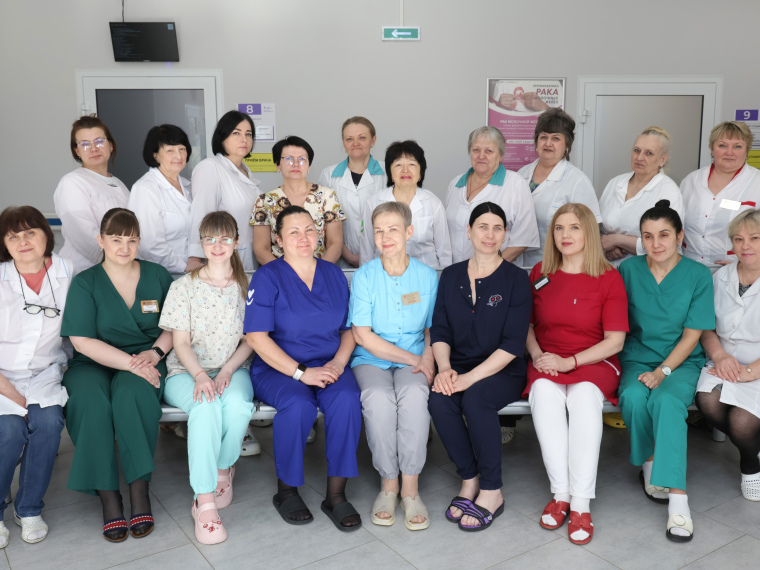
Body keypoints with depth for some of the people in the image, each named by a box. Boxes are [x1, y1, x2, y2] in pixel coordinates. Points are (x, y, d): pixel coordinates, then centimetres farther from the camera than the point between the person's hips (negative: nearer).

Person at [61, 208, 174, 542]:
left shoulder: (157, 276, 9)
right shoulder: (85, 283, 1)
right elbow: (83, 341, -8)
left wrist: (155, 351, -8)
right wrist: (131, 362, -18)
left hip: (145, 362, 1)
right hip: (93, 365, 0)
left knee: (131, 391, -34)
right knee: (90, 399, -33)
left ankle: (140, 489, -26)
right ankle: (108, 496, -24)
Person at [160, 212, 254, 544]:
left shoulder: (245, 286, 7)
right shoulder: (184, 287, 3)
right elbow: (180, 343, -1)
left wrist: (227, 371, -12)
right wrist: (201, 376, -19)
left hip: (233, 369, 1)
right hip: (186, 372, -1)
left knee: (237, 404, -34)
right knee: (206, 406, -35)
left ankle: (224, 468, -5)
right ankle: (205, 501, -30)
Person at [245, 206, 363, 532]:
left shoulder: (333, 274, 12)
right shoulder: (267, 277, -2)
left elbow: (349, 329, 14)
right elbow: (257, 337, -10)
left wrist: (338, 362, -7)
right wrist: (301, 372, -18)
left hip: (329, 366, 3)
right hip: (277, 368, -3)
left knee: (347, 399, -29)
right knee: (299, 404, -34)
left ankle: (336, 494, -15)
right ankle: (286, 490, -9)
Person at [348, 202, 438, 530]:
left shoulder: (427, 276, 5)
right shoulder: (364, 276, -2)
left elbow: (433, 329, 13)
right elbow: (362, 335, -7)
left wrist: (428, 356, -10)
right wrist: (412, 358, -12)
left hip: (414, 361, 1)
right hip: (370, 360, -1)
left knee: (414, 394, -33)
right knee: (379, 399, -33)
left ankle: (410, 487, -19)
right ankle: (389, 483, -13)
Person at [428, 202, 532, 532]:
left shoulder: (516, 279, -3)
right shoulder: (451, 276, 10)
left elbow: (512, 345, -11)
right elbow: (439, 331, 7)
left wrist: (471, 378, -21)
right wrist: (445, 368, -14)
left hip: (503, 371, -3)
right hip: (459, 367, 3)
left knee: (476, 398, -33)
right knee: (438, 401, -28)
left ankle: (491, 492, -14)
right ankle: (469, 480, -8)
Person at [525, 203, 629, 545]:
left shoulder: (608, 278, 0)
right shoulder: (539, 273, 10)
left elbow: (615, 340, -4)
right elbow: (527, 325, 16)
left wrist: (569, 361, -15)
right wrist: (537, 355, -5)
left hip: (594, 363, -2)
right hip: (547, 364, 2)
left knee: (584, 396, -35)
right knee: (544, 393, -32)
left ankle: (581, 504, -29)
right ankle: (560, 494, -24)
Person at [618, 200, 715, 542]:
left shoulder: (698, 275, -3)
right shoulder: (629, 269, 0)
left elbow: (692, 335, -4)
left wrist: (663, 371, -17)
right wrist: (646, 371, -7)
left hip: (682, 361, -1)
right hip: (638, 357, 2)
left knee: (666, 399, -33)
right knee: (633, 397, -31)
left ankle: (678, 497, -31)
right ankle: (649, 463, -3)